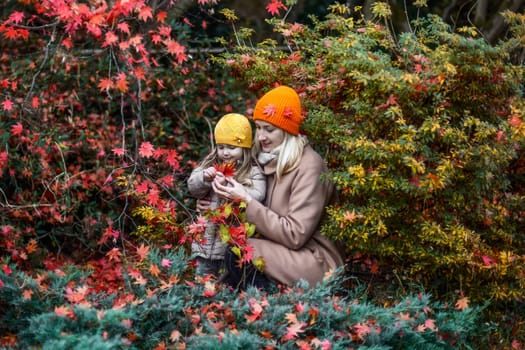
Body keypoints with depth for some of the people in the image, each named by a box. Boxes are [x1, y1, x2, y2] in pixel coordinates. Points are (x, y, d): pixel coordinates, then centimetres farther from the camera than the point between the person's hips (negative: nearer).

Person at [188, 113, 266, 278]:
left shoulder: (254, 172, -7)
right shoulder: (210, 165, 7)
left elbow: (257, 197, -20)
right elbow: (192, 187, 5)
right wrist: (204, 177, -16)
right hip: (207, 237, 5)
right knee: (203, 279, 17)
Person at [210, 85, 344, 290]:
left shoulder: (308, 166, -15)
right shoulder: (268, 159, 8)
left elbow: (295, 235, -19)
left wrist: (247, 202, -20)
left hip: (315, 261, -7)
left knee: (238, 256, -24)